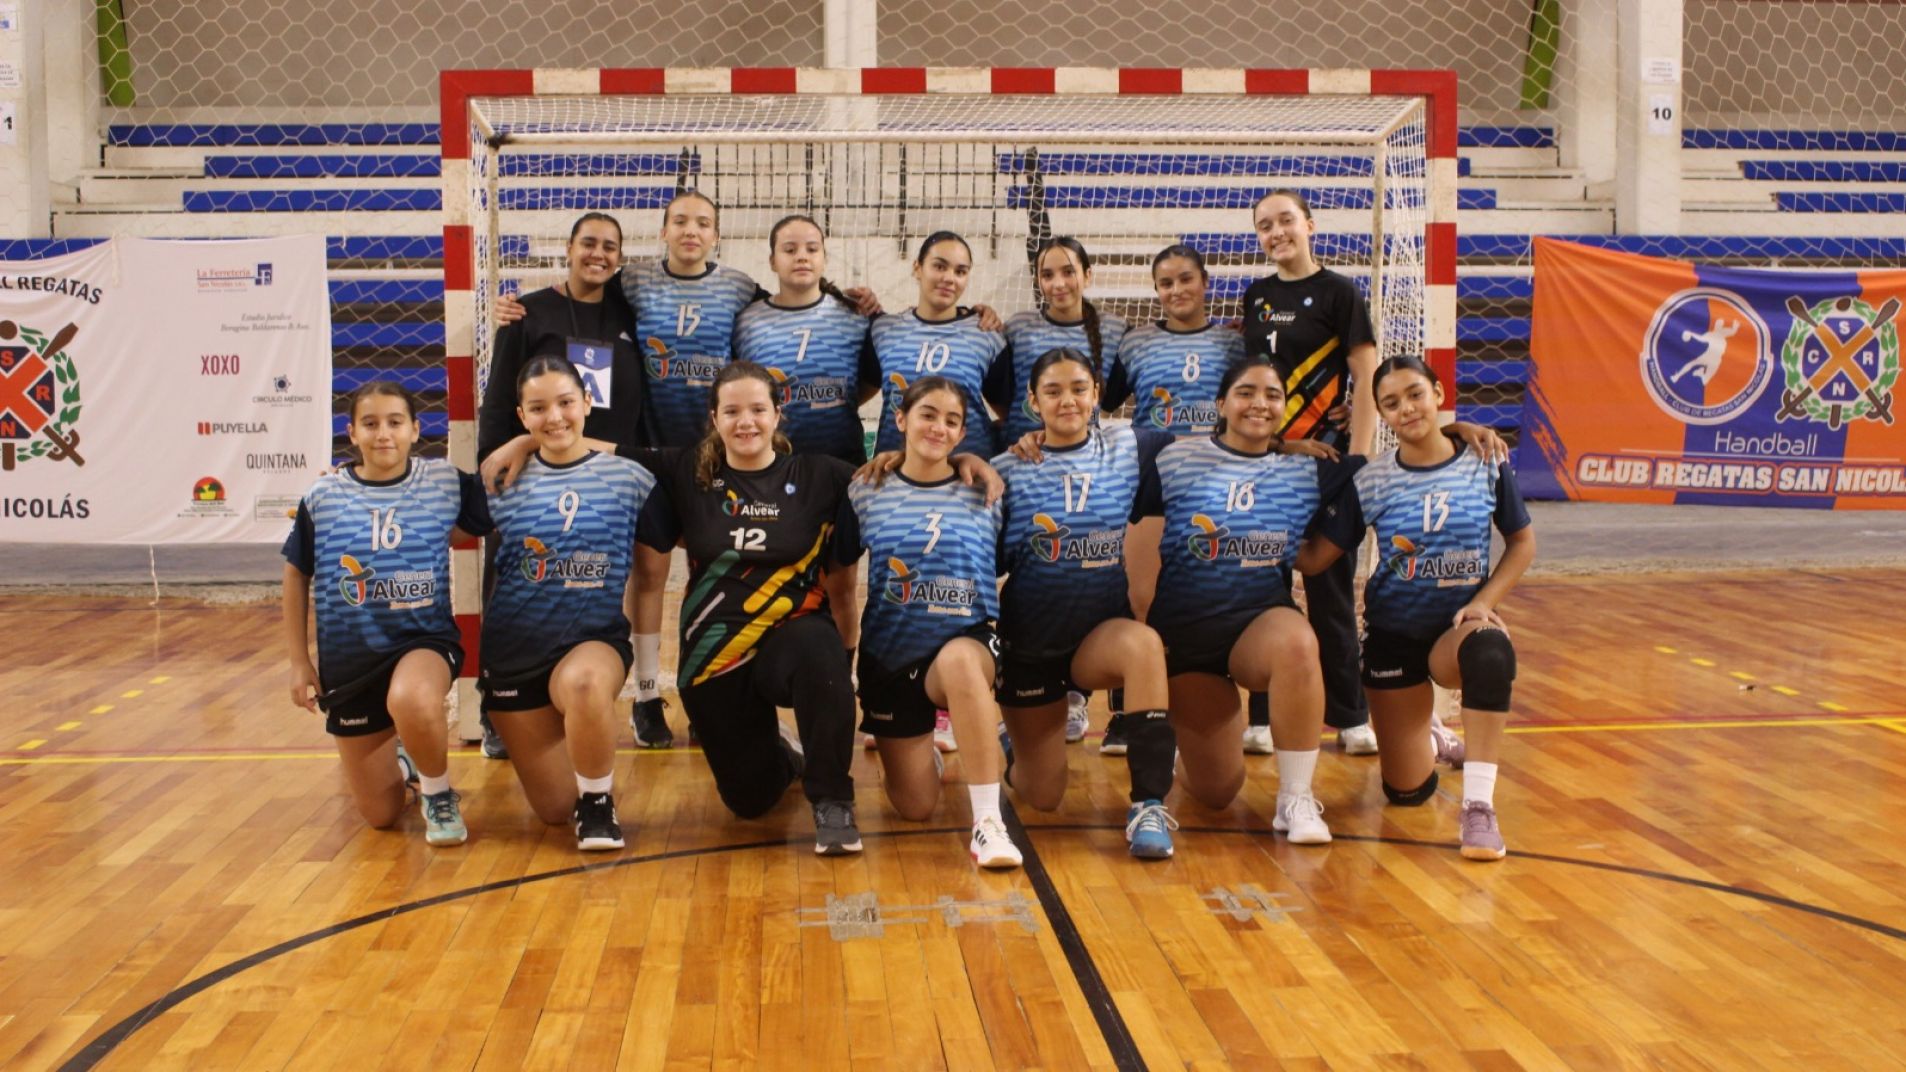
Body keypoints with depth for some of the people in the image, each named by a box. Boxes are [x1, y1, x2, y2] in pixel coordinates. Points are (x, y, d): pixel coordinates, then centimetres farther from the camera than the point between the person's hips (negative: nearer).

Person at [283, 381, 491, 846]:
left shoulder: (446, 482, -5)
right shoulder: (322, 497, -3)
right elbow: (296, 575, 7)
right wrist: (299, 661, 6)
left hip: (425, 640, -2)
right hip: (349, 659, 2)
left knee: (411, 701, -40)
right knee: (380, 814, 6)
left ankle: (439, 794, -8)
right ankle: (397, 754, 43)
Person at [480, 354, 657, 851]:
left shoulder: (630, 478, -2)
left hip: (596, 639, -2)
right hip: (516, 647, 2)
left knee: (583, 682, -40)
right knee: (554, 808, 5)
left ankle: (598, 801, -13)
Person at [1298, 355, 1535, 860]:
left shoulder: (1486, 464, -6)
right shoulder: (1370, 481, -7)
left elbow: (1522, 542, 3)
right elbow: (1312, 558, -9)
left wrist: (1485, 601, -11)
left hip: (1459, 627, -1)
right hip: (1394, 633, 1)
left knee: (1491, 651, -40)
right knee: (1407, 791, 2)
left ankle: (1479, 806, -30)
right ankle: (1435, 743, 41)